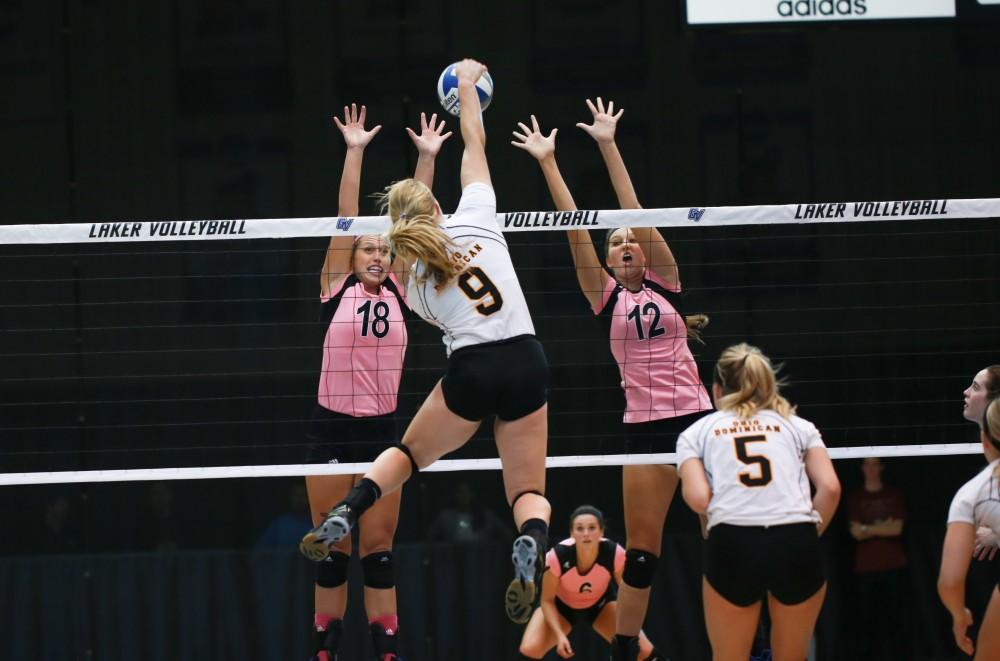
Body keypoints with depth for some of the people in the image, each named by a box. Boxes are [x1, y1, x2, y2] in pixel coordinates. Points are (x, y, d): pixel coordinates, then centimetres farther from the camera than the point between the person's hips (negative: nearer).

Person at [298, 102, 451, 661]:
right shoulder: (336, 289, 2)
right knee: (332, 551, 3)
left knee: (379, 550, 3)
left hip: (382, 430, 2)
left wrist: (428, 157, -1)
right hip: (333, 429, -2)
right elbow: (346, 217, -4)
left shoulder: (398, 292, 7)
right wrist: (355, 151, -8)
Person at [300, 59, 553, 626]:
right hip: (527, 365, 0)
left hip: (471, 371, 0)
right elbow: (474, 140, 15)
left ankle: (344, 517, 3)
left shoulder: (417, 282, 8)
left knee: (409, 452, 26)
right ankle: (532, 544, -28)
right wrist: (467, 84, 29)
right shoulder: (475, 217, 4)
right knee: (530, 492, 7)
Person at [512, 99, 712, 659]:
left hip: (696, 420, -1)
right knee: (642, 550, 4)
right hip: (644, 426, 1)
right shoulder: (606, 296, 5)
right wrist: (549, 163, -7)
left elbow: (637, 215, -5)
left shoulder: (665, 283, 4)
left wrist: (609, 147, -10)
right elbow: (576, 229, -1)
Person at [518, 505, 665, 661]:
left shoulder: (615, 554, -32)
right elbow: (547, 600, -20)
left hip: (601, 604, 1)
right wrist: (560, 635, -32)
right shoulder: (556, 556, -36)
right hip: (561, 607, -1)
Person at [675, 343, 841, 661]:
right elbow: (830, 488, 5)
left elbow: (697, 498, 2)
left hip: (733, 544, -1)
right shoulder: (797, 425, 22)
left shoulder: (697, 432, 20)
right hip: (798, 543, 1)